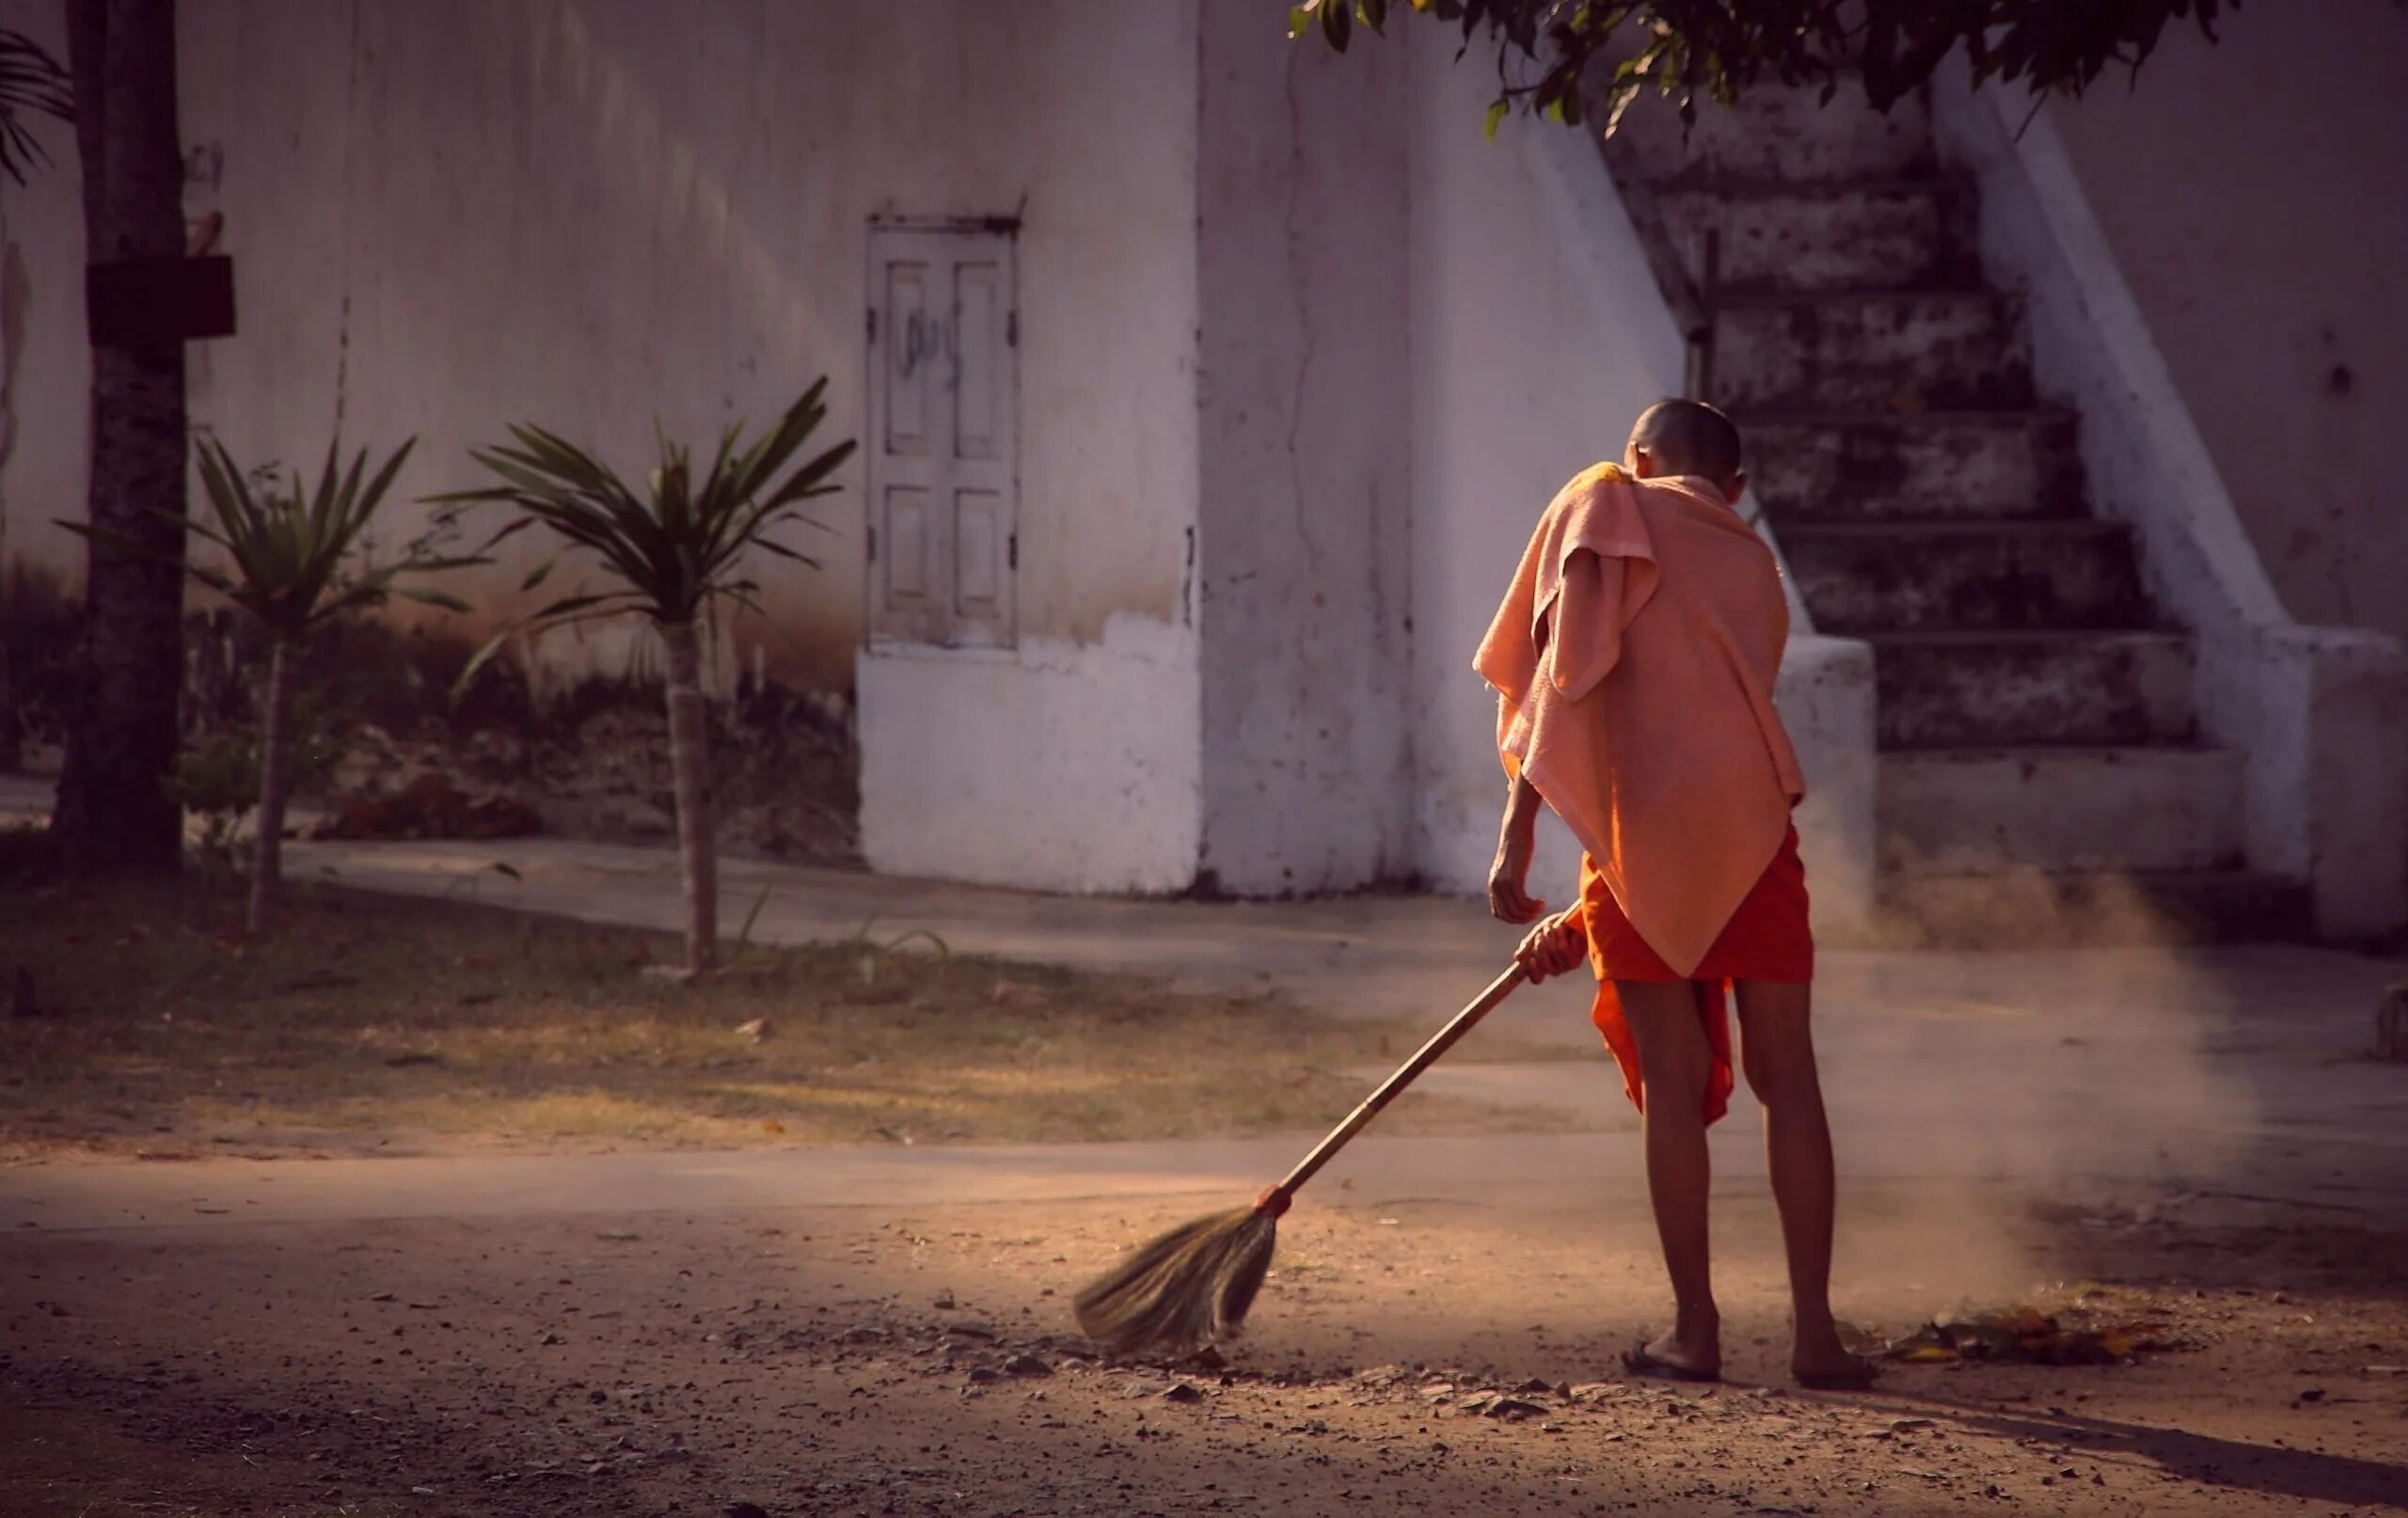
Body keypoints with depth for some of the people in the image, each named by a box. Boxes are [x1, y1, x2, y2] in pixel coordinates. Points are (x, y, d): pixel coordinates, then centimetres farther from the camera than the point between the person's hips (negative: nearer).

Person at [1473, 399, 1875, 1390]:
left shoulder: (1604, 505, 10)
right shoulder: (1754, 566, 24)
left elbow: (1562, 674, -5)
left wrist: (1517, 841, -8)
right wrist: (1585, 920, 30)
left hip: (1644, 826, -3)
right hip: (1752, 824, 3)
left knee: (1671, 1085, 3)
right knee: (1788, 1076, 5)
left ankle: (1695, 1328, 5)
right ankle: (1815, 1330, 3)